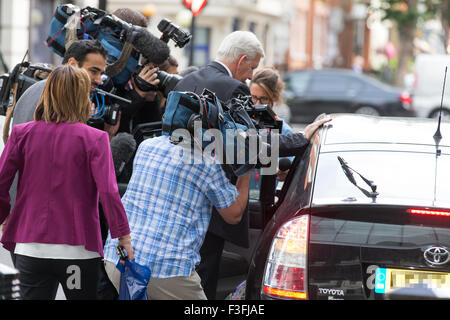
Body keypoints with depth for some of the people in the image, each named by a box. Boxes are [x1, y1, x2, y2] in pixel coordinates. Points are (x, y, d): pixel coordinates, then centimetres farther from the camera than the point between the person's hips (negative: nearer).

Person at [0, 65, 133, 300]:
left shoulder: (22, 133, 0)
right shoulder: (94, 139, -8)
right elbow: (108, 192, -14)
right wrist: (123, 235, -4)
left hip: (30, 248, 2)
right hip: (78, 248, -2)